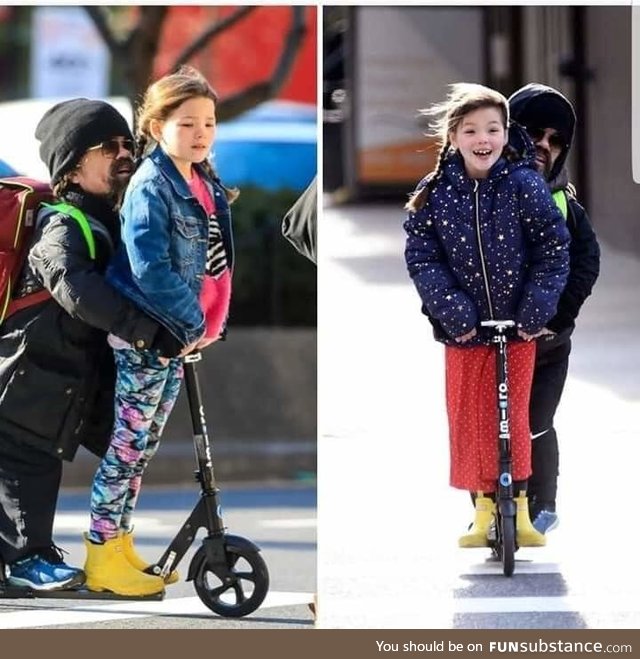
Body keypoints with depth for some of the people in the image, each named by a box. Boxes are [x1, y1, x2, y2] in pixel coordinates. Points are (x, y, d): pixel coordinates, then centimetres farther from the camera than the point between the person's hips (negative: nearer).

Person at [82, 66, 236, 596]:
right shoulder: (151, 186, -16)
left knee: (143, 446, 14)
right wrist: (191, 321, -18)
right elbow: (148, 266, -24)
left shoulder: (206, 185, 10)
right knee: (127, 444, -3)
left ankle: (121, 547, 22)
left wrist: (209, 322, 9)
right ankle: (102, 560, 3)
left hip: (182, 332, 8)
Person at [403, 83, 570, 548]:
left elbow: (554, 249, -7)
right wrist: (452, 312, -16)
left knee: (516, 419, 6)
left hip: (519, 324, -1)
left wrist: (537, 310, -13)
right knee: (470, 421, 5)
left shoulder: (525, 185, -10)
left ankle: (520, 510, 18)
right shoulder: (434, 195, -6)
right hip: (464, 329, 1)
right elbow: (421, 258, -6)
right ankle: (483, 511, 18)